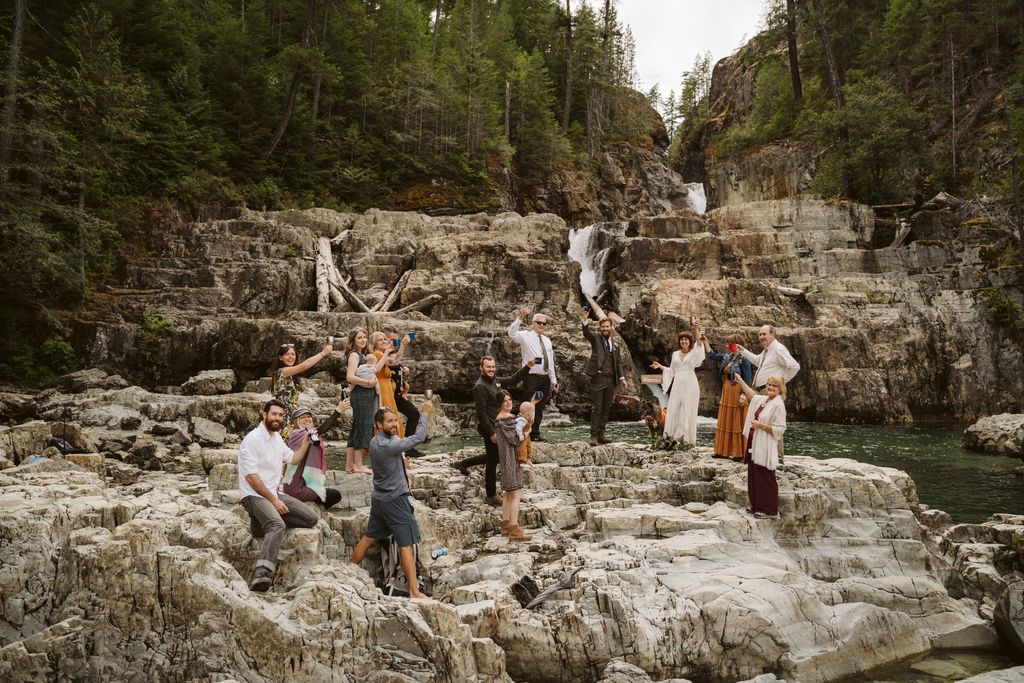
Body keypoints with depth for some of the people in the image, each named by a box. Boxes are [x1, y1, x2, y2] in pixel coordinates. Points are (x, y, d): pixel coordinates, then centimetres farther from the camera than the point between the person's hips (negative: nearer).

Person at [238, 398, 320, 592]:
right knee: (278, 525, -36)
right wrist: (274, 500, -19)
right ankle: (261, 574, -47)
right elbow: (251, 477, -18)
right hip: (254, 495, -9)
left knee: (311, 519, 1)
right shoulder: (253, 439, -13)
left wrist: (306, 442, 7)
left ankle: (264, 522, 2)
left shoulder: (276, 438, 14)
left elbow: (293, 459, 25)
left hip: (274, 493, 9)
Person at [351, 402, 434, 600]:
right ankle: (414, 591, -5)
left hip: (379, 499, 9)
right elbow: (419, 438, -21)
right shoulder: (388, 446, -24)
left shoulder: (375, 442, 4)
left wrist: (401, 460, -1)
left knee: (369, 537, 19)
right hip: (394, 500, -9)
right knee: (407, 543, -6)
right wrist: (424, 413, -13)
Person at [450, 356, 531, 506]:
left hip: (496, 426, 9)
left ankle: (463, 464, 35)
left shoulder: (495, 380, 5)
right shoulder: (480, 387, -22)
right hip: (489, 427, -9)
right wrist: (491, 433, -22)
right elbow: (481, 413, -23)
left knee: (495, 456, 24)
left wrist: (527, 366, 7)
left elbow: (512, 380, 17)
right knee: (492, 461, 3)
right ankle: (491, 496, 17)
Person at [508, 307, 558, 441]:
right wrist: (520, 318, -36)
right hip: (531, 378, -6)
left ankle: (535, 434, 22)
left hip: (545, 379, 6)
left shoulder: (547, 340, 16)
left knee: (540, 409, 12)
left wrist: (554, 381, 15)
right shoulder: (526, 336, -3)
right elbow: (511, 332, -25)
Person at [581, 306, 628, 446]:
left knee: (606, 409, 7)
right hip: (598, 378, -5)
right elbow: (586, 333, -16)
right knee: (596, 408, -5)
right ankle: (593, 435, -2)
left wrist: (622, 378, 6)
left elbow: (618, 363, 18)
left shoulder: (615, 345, 19)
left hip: (611, 380, 5)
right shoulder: (596, 340, 4)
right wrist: (585, 320, -33)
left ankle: (601, 434, 12)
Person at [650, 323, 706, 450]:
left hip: (690, 385, -3)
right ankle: (671, 437, -5)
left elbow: (700, 342, -17)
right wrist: (660, 366, 8)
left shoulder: (694, 353, 4)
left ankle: (686, 437, 5)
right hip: (677, 385, 4)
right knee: (673, 410, -4)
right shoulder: (675, 354, 15)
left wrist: (697, 329, -24)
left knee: (687, 411, -1)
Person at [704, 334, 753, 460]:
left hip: (737, 394, -8)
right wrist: (705, 342, 13)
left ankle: (738, 453, 6)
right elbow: (712, 355, 19)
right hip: (726, 393, 8)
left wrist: (743, 395, -21)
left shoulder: (743, 359, -14)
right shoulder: (727, 357, 8)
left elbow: (748, 380, -16)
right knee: (725, 422, 11)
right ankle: (723, 450, 19)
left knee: (737, 424, -2)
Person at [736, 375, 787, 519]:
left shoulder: (778, 405, -15)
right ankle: (757, 505, 26)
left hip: (765, 449, -9)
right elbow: (751, 394, 33)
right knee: (753, 476, 15)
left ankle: (770, 511, 7)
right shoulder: (762, 399, 10)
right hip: (754, 445, 9)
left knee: (766, 480, -2)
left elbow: (780, 429, -19)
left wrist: (762, 425, -20)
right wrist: (740, 380, 35)